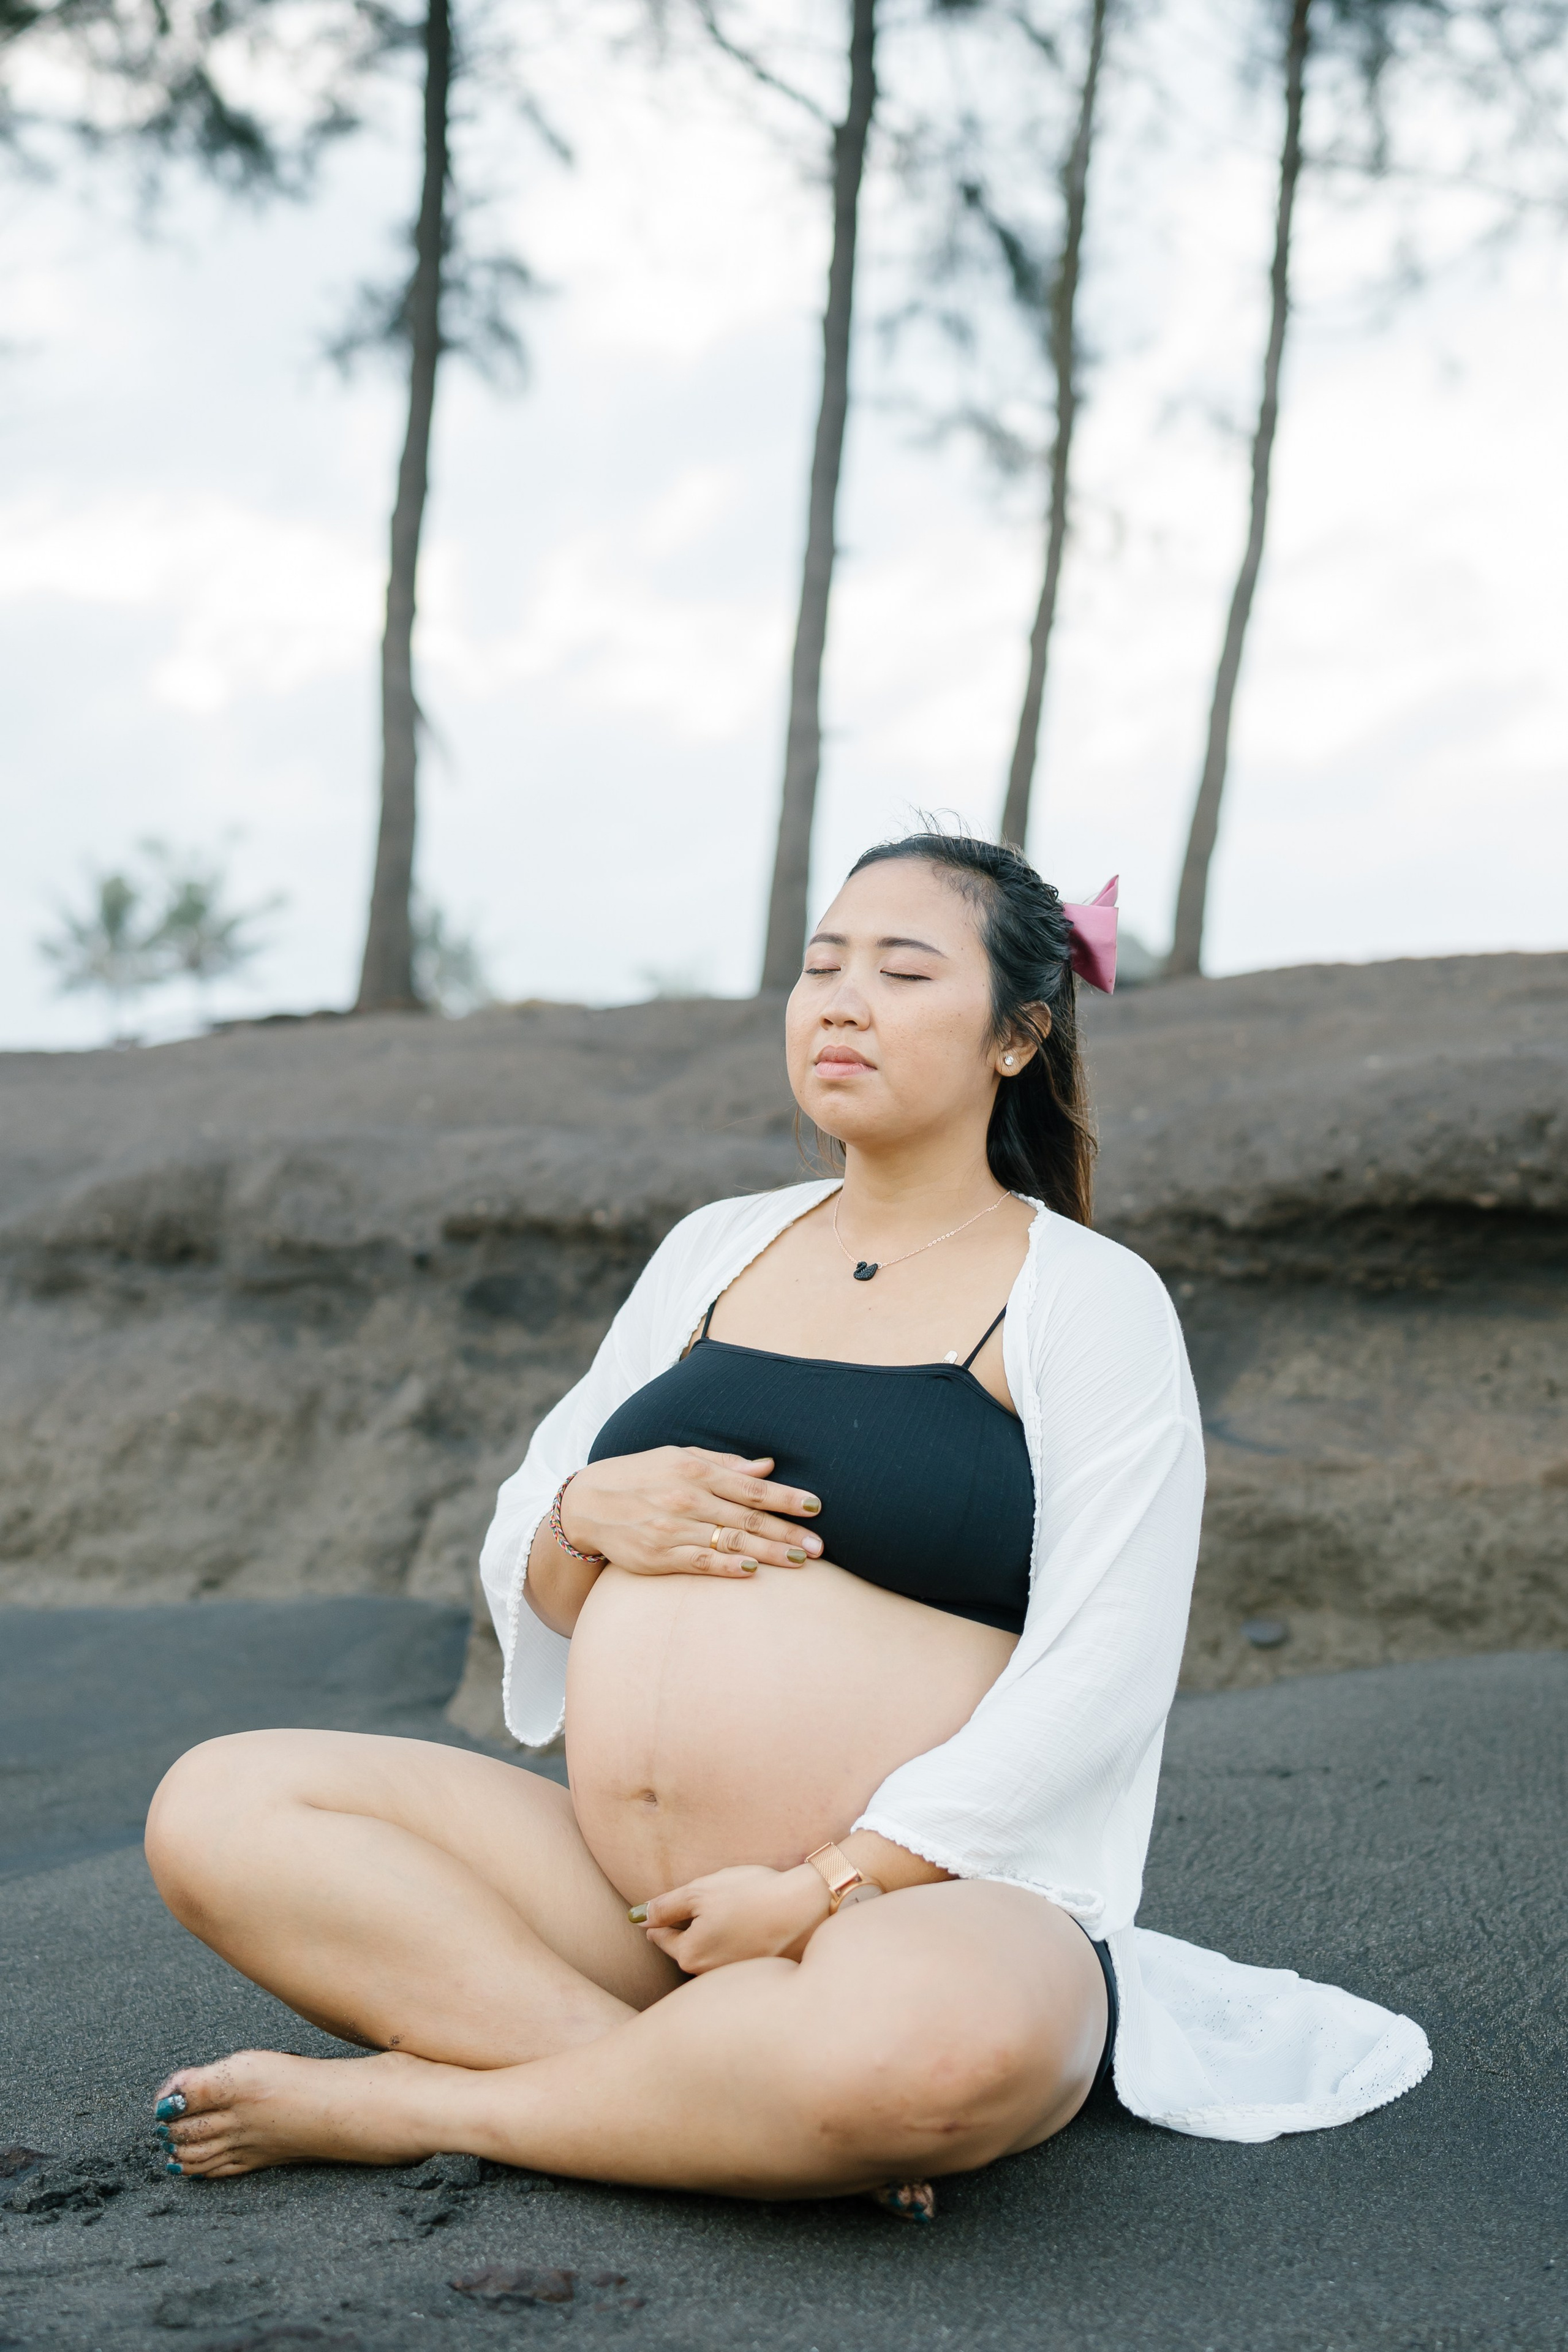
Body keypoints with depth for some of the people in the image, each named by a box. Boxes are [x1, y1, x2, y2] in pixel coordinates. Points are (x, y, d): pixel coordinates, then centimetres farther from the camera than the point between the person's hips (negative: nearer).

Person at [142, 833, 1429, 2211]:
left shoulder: (1089, 1300, 0)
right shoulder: (717, 1249, 16)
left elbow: (1094, 1682, -11)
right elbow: (522, 1569, 19)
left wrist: (826, 1890, -18)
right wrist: (592, 1516, -6)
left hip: (923, 1905, -5)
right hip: (624, 1896, 6)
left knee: (926, 2044, -41)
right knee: (218, 1809, -10)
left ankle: (417, 2101, -18)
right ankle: (682, 2087, -19)